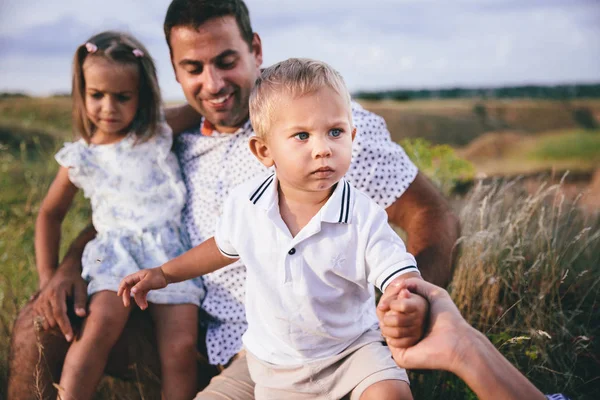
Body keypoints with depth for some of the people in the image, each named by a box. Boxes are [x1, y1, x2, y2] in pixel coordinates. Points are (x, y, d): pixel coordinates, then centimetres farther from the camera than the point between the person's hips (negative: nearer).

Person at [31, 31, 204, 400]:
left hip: (168, 249, 0)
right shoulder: (81, 158, 12)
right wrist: (49, 279, 15)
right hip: (115, 249, 1)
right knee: (103, 320, -29)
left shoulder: (159, 136, 10)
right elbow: (51, 215, 21)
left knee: (182, 347, -18)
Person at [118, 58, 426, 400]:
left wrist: (409, 305, -47)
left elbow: (400, 277, -23)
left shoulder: (364, 218, -20)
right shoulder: (244, 204, -11)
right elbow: (225, 246, 11)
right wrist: (165, 273, 16)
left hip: (353, 351, -2)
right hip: (274, 366, 3)